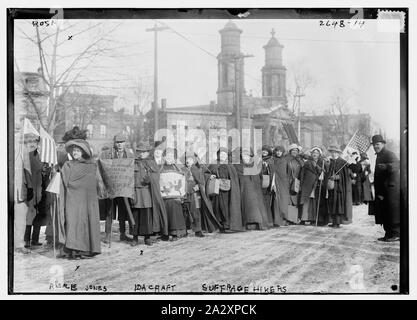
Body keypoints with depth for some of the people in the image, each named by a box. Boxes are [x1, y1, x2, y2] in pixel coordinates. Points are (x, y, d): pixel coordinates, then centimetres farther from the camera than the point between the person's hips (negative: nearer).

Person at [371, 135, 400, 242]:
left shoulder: (389, 154, -10)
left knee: (393, 212, -4)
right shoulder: (379, 156, 18)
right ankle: (388, 234, 17)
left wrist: (386, 166, -46)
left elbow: (397, 165, -29)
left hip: (391, 188, -9)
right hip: (382, 190, 9)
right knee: (384, 212, 10)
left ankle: (396, 234, 2)